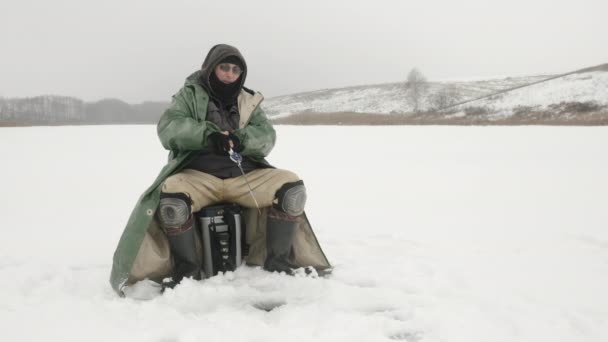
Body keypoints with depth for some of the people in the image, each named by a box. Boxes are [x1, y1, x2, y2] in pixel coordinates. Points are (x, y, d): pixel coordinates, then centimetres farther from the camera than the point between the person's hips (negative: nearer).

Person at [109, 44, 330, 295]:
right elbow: (168, 128, -7)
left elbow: (266, 136, 3)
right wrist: (208, 135, -22)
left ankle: (278, 262, -6)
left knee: (292, 188, -20)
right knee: (170, 198, -35)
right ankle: (187, 269, -12)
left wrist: (240, 138, -19)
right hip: (198, 174, -2)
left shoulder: (248, 101, 17)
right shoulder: (189, 94, 9)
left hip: (245, 174, 3)